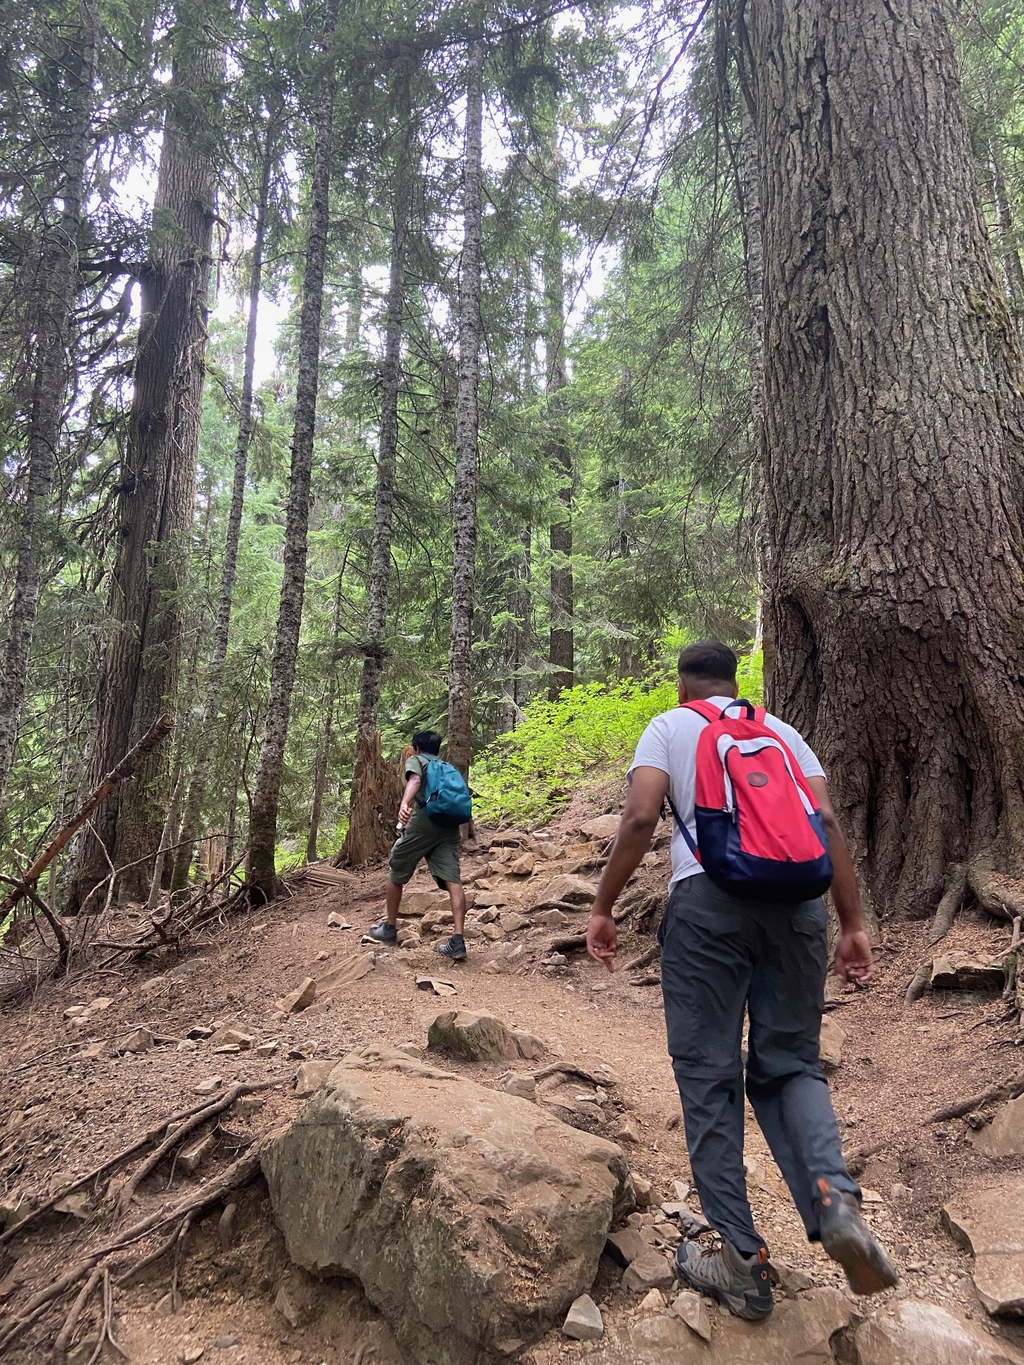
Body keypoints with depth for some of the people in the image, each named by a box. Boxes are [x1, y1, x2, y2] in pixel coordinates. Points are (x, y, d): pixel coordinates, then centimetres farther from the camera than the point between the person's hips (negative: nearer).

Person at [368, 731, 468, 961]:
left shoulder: (415, 760, 14)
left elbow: (415, 780, -9)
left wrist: (404, 804, -29)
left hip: (424, 821, -5)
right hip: (449, 824, 5)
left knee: (396, 873, 14)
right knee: (452, 880, -5)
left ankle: (389, 928, 26)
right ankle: (458, 940, -16)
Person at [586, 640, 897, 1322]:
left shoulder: (668, 727, 12)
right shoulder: (782, 730, 22)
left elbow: (641, 818, -2)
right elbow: (828, 823, 10)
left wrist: (602, 908, 3)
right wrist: (854, 923, 11)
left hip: (710, 896, -3)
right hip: (798, 897, 4)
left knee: (708, 1078, 7)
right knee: (789, 1064, 16)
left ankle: (743, 1260, 8)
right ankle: (835, 1198, -8)